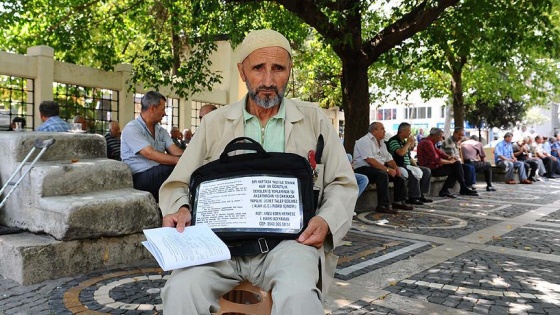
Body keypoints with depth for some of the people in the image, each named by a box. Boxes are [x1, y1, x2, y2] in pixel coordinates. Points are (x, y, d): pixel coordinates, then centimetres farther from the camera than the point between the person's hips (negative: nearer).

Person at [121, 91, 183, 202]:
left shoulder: (161, 131, 19)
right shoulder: (131, 129, -6)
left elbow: (175, 151, 3)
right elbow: (150, 154, -20)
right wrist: (179, 161, -30)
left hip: (160, 175, 7)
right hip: (139, 177, -7)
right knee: (175, 169, -31)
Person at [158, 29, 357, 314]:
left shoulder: (314, 119, 10)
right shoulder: (214, 123, 11)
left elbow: (343, 184, 10)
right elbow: (177, 184, 13)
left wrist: (326, 220, -10)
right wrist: (179, 210, -10)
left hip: (289, 238, -1)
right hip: (222, 239, 2)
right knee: (182, 290, -28)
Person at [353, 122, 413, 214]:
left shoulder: (382, 143, 18)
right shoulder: (365, 141, -12)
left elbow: (389, 158, 18)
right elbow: (370, 160, -24)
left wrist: (396, 167, -3)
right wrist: (387, 169, -25)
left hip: (380, 168, 10)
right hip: (363, 169, -9)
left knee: (399, 175, 0)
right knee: (382, 174, -34)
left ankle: (399, 202, 9)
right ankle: (383, 205, -31)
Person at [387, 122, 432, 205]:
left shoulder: (404, 141, 18)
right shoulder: (393, 140, -10)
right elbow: (401, 153, -26)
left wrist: (416, 165, 10)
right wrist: (409, 142, -13)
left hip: (407, 166, 10)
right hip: (399, 167, -10)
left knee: (427, 171, 5)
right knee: (415, 173, -32)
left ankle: (420, 194, 4)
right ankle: (412, 198, -22)